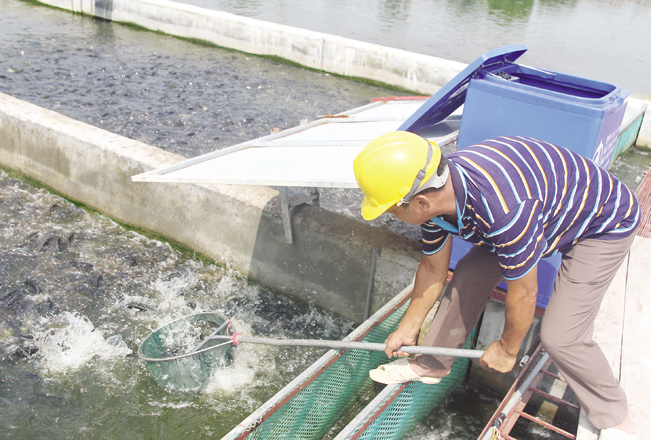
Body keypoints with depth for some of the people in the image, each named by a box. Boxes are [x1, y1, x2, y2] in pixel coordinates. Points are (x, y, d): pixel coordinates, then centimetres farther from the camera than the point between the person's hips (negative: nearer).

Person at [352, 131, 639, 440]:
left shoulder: (503, 209, -43)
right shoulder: (433, 193, -17)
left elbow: (523, 292, -27)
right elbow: (433, 268, 0)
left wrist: (507, 348, -9)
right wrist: (408, 328, 10)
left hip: (605, 222, -7)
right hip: (549, 208, 7)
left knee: (560, 337, -14)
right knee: (469, 274, 1)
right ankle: (431, 364, 21)